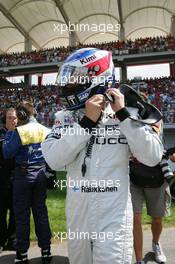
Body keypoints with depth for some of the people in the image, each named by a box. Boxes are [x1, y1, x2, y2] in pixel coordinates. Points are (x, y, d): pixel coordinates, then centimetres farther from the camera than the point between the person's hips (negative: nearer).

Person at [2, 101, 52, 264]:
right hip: (41, 174, 5)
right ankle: (46, 251, 21)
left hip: (24, 174, -4)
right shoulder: (45, 130, 3)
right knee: (41, 212, 13)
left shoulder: (19, 131, -12)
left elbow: (7, 153, -9)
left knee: (22, 215, 8)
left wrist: (7, 136, 4)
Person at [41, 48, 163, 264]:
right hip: (77, 215, 4)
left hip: (113, 216, -3)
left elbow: (152, 157, -14)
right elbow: (53, 161, -15)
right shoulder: (65, 117, -1)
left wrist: (122, 115, -18)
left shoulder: (126, 114, -6)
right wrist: (87, 121, -20)